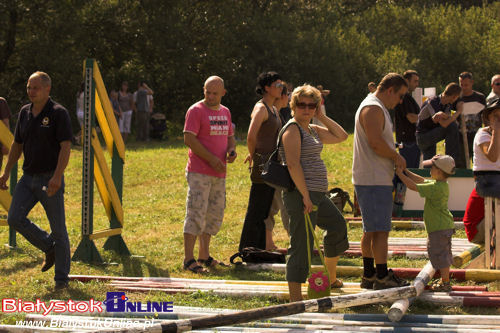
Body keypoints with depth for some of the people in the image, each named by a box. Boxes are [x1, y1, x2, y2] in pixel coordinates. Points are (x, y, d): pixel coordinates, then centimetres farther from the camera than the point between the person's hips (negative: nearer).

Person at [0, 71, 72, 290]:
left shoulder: (58, 113, -10)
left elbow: (65, 147, -16)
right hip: (28, 177, 6)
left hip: (50, 179, -6)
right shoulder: (25, 112, 9)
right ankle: (49, 248, 17)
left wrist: (57, 176, -25)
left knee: (58, 228, -1)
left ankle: (62, 278, 9)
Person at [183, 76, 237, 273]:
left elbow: (230, 136, 25)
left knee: (215, 215, 12)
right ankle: (188, 259, -9)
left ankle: (204, 256, 22)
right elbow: (189, 139, -15)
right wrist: (211, 159, -20)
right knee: (196, 213, -11)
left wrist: (232, 150, 1)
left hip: (219, 174, 7)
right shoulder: (196, 111, -7)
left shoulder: (225, 112, 15)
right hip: (199, 173, -7)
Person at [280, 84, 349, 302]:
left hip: (317, 194, 10)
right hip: (301, 194, -10)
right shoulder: (292, 130, -12)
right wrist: (305, 195, -24)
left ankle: (332, 278, 43)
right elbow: (293, 164, -21)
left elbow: (341, 136, 21)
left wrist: (322, 117, 12)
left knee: (337, 225, 27)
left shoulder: (313, 130, 17)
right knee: (302, 245, -12)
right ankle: (295, 298, -11)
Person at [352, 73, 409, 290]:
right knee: (380, 230, -9)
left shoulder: (378, 108, 20)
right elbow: (376, 143, -23)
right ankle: (382, 277, -7)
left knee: (372, 230, 14)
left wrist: (396, 164, 15)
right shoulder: (373, 109, -15)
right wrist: (397, 157, -10)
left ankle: (369, 275, 20)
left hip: (374, 179, 11)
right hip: (374, 181, -11)